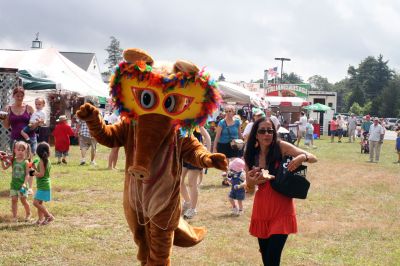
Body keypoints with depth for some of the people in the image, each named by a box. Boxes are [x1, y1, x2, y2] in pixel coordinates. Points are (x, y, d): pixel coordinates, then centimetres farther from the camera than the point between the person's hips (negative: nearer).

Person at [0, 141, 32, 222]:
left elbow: (27, 174, -12)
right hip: (14, 184, 4)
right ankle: (14, 216, 10)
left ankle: (28, 214, 24)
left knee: (24, 200, 3)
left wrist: (25, 183, -23)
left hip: (22, 185, -4)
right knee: (14, 200, 3)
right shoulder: (13, 161, 2)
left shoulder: (26, 162, -10)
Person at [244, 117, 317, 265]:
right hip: (262, 206, 4)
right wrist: (252, 180, -14)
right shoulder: (251, 155, 2)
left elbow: (313, 158, -9)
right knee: (264, 253, 13)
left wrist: (302, 157, -31)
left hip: (281, 206, -4)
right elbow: (249, 185, 9)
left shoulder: (281, 147, -8)